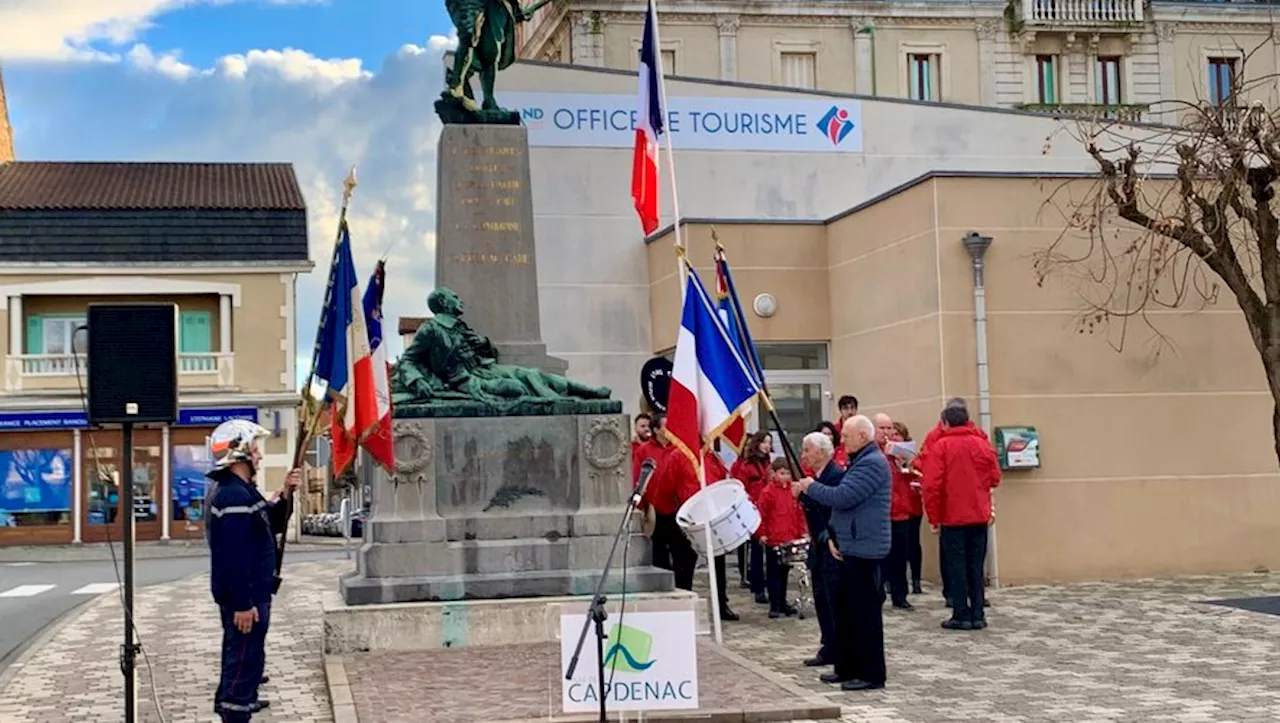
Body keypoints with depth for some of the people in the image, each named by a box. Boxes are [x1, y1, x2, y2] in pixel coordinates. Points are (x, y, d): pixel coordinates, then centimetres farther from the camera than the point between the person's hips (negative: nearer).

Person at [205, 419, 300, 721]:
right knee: (245, 658, -7)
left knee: (239, 654, 24)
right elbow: (235, 556, -27)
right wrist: (243, 604, -27)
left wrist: (285, 495, 4)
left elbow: (272, 527, 19)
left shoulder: (238, 490, 13)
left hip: (247, 593, 11)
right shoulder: (235, 496, -22)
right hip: (244, 596, -11)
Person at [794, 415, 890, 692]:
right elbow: (843, 501, 22)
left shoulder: (872, 463, -15)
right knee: (845, 608, 14)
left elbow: (843, 497, -23)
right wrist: (833, 535, 10)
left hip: (864, 548, -11)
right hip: (852, 547, 11)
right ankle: (848, 667, 21)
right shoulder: (860, 461, 19)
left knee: (865, 611, -5)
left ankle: (872, 674, 0)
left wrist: (810, 487, -9)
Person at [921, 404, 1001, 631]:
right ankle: (978, 615, 10)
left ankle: (961, 616, 2)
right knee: (976, 566, 10)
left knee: (957, 567, 3)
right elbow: (995, 478, 8)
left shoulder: (941, 446, -8)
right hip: (979, 516, 3)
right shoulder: (983, 444, 3)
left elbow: (931, 484, -12)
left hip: (952, 517, -3)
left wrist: (934, 516, -5)